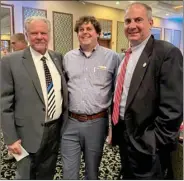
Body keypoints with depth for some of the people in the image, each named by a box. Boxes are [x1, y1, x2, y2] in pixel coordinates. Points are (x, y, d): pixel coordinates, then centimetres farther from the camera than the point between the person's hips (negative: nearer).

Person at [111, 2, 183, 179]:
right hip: (123, 133, 8)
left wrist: (154, 142, -19)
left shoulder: (167, 52, -16)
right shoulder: (126, 55, 9)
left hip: (145, 142, -7)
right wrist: (115, 128, 9)